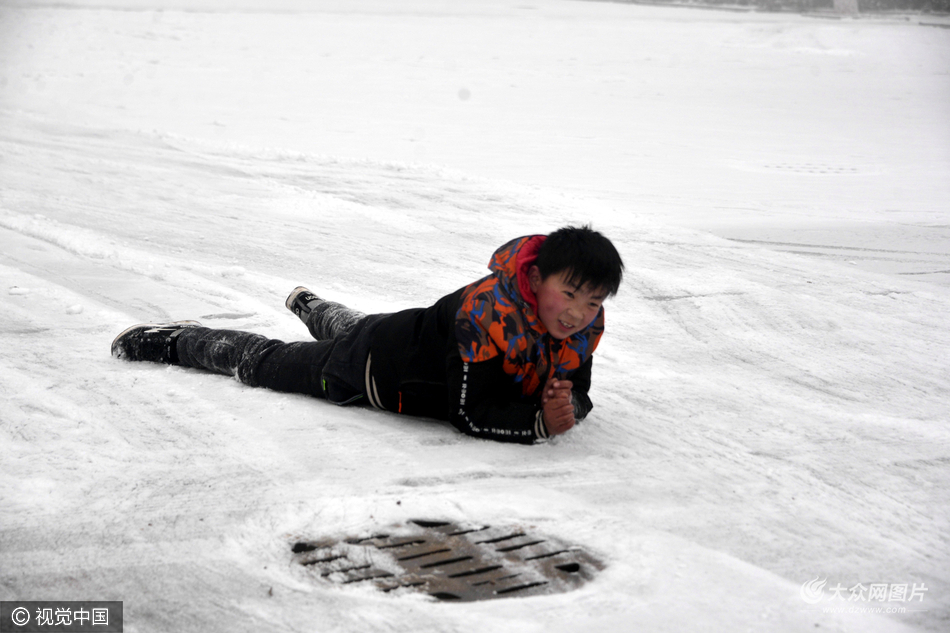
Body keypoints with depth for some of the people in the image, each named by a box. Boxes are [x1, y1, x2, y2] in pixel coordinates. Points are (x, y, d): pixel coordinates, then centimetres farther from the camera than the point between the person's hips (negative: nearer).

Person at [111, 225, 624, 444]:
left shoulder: (584, 328, -22)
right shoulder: (490, 318, -45)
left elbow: (578, 396, -12)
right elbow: (471, 416, -40)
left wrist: (568, 407, -34)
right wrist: (539, 422, -48)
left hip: (423, 339, 7)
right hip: (377, 366, -7)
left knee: (346, 329, 41)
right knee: (265, 362, 16)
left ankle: (307, 305, 72)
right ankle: (174, 340, 38)